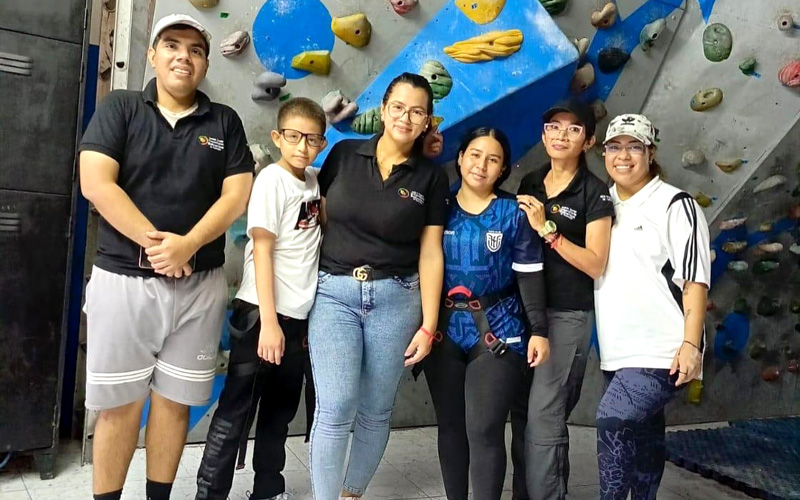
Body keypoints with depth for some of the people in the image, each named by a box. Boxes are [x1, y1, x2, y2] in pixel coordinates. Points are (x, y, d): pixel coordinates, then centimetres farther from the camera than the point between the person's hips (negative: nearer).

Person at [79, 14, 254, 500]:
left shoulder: (225, 122, 7)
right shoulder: (120, 107, 3)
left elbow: (237, 195, -1)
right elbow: (95, 183, -8)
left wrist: (186, 245, -15)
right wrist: (153, 242, -15)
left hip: (200, 284, 2)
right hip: (123, 278, -1)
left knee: (175, 399, 10)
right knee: (118, 403, 6)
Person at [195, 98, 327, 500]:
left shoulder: (313, 180, 9)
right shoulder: (272, 180, -11)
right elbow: (262, 250, -15)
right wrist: (268, 321, -19)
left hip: (299, 315, 7)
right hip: (261, 313, -7)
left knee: (280, 410, 17)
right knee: (236, 411, 1)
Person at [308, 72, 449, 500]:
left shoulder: (431, 178, 3)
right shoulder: (344, 155, 3)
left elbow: (430, 253, 2)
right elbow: (319, 220, 7)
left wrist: (428, 326, -1)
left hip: (396, 298, 1)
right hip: (334, 293, 0)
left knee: (375, 412, 9)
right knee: (335, 409, -9)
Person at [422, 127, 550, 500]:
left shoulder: (514, 213, 0)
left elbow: (529, 275, -2)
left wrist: (539, 330, -8)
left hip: (497, 330, -2)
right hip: (445, 329, 3)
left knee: (484, 430, -4)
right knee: (450, 426, 12)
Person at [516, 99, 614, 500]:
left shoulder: (594, 193, -7)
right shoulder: (530, 184, 9)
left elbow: (596, 264, -14)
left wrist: (547, 229, -19)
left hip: (568, 315, -6)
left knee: (543, 416, -6)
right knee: (526, 412, 13)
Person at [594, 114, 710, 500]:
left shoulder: (675, 205, -8)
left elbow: (695, 280, -12)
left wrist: (691, 344, -17)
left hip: (661, 350, -6)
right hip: (618, 350, 7)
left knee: (614, 420, -19)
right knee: (640, 435, 16)